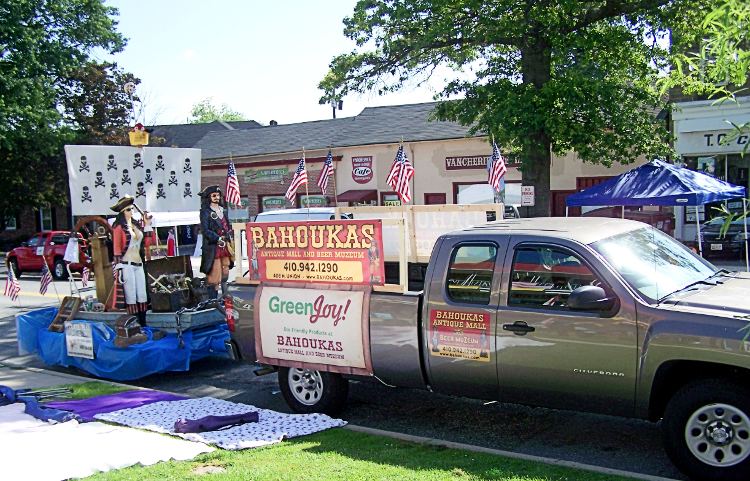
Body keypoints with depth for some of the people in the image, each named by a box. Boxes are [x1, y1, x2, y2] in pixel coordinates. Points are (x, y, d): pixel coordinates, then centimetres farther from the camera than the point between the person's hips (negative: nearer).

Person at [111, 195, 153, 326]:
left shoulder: (138, 224, 14)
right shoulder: (119, 226, -6)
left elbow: (147, 242, 13)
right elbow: (116, 247, -10)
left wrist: (147, 225, 9)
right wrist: (119, 267, -15)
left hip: (138, 264, 7)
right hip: (126, 265, -7)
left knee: (142, 295, 6)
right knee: (131, 296, -3)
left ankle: (143, 324, 12)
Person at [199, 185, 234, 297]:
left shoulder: (223, 211, 16)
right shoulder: (205, 212, -5)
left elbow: (228, 226, 21)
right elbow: (204, 230, -12)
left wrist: (230, 236, 4)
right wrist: (218, 238, -19)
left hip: (225, 246, 7)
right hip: (213, 247, -6)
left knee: (225, 270, 12)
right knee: (215, 272, -6)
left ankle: (225, 294, 22)